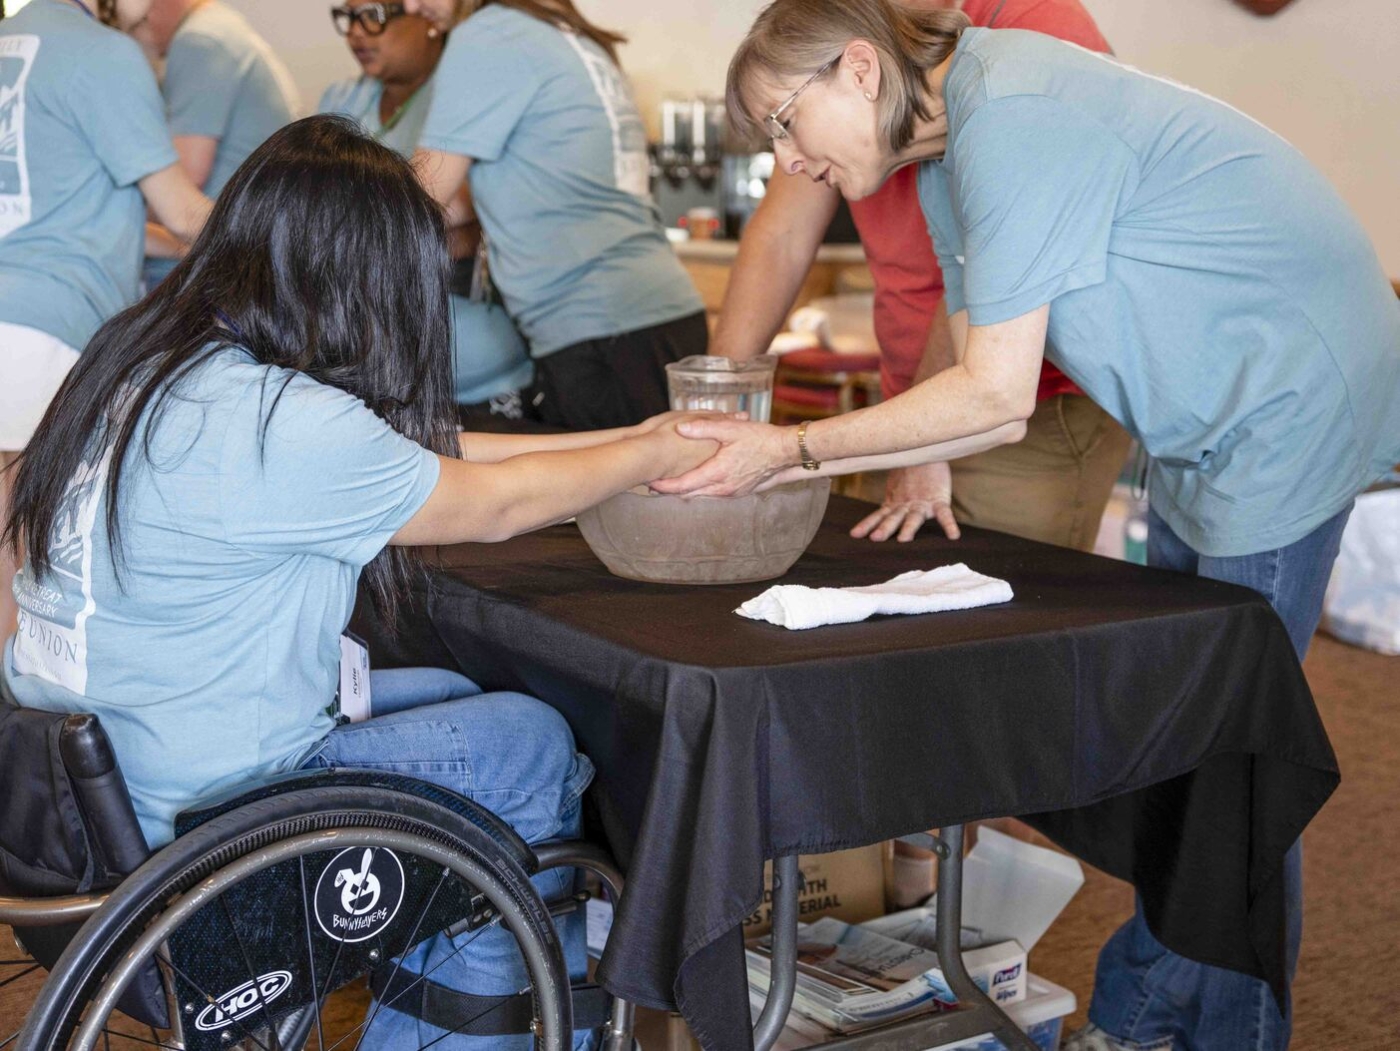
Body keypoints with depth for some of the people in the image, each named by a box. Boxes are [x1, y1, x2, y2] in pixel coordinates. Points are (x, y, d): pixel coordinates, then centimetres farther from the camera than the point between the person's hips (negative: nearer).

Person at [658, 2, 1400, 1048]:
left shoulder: (1010, 118, -23)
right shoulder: (949, 158, 8)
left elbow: (997, 392, -23)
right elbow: (994, 395, 6)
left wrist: (797, 449, -17)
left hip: (1290, 399, -10)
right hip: (1201, 422, 10)